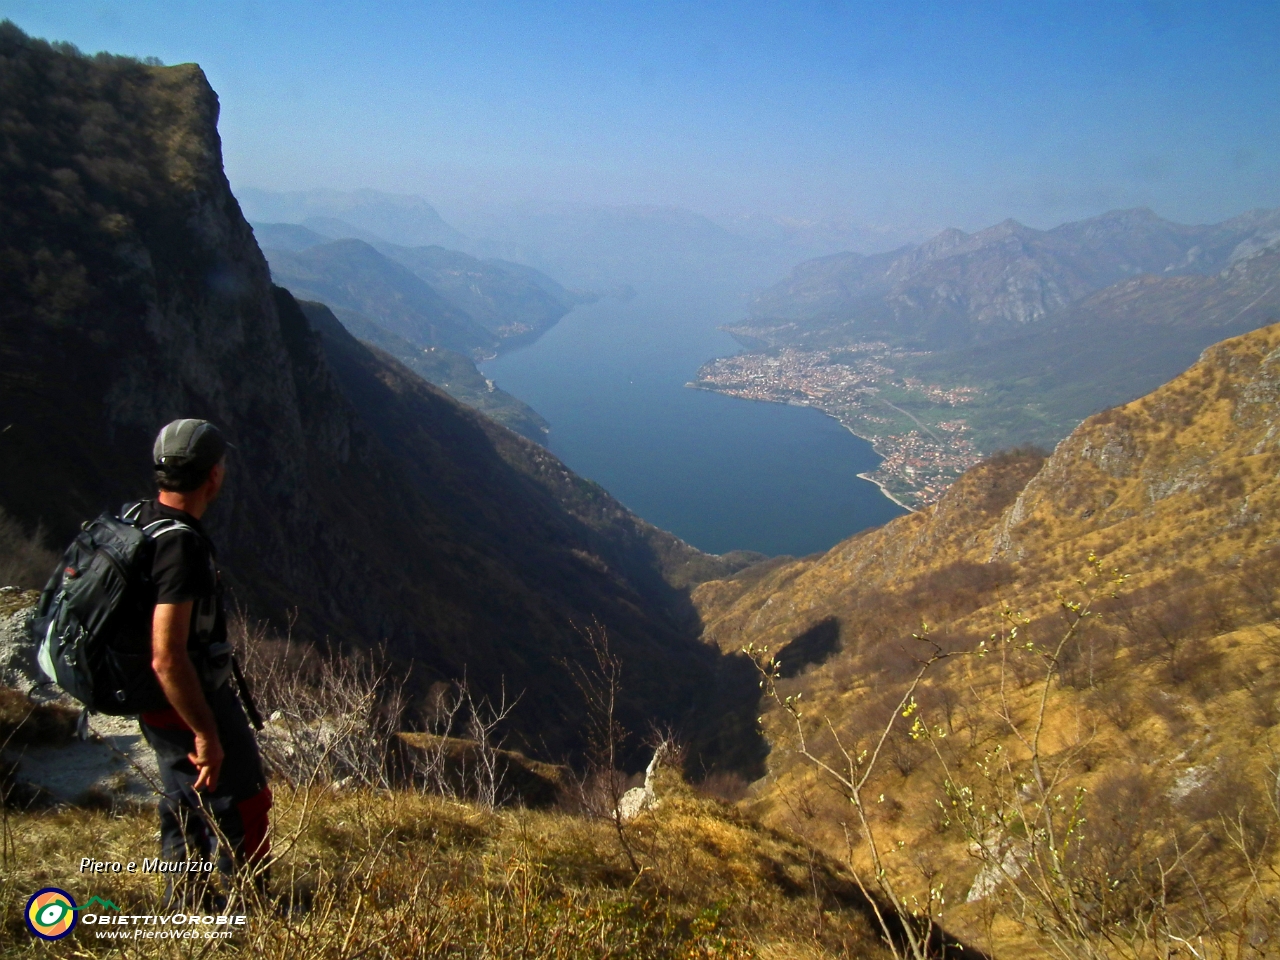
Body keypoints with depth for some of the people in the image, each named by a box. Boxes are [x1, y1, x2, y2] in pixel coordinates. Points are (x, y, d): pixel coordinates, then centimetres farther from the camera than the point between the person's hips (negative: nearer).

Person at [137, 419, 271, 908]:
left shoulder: (140, 519, 0)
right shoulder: (181, 546, -30)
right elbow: (167, 659, -32)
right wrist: (206, 734, -24)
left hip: (155, 702, 9)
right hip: (192, 702, -9)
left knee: (186, 802, 24)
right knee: (243, 802, 8)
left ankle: (187, 901, 40)